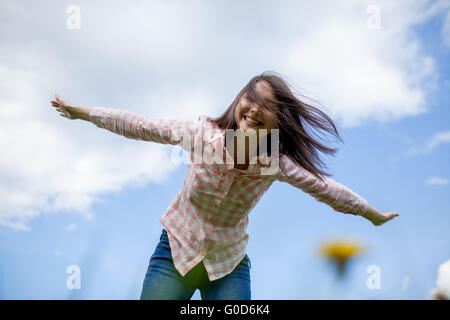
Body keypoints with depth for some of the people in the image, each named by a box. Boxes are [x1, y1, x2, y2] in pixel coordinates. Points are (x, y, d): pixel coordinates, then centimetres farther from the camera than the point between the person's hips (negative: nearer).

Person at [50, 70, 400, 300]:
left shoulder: (278, 164, -17)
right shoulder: (201, 132, -19)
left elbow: (324, 187, -3)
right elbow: (142, 127, -8)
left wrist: (372, 214, 10)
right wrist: (83, 112, 0)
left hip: (229, 264, 1)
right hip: (175, 250, 0)